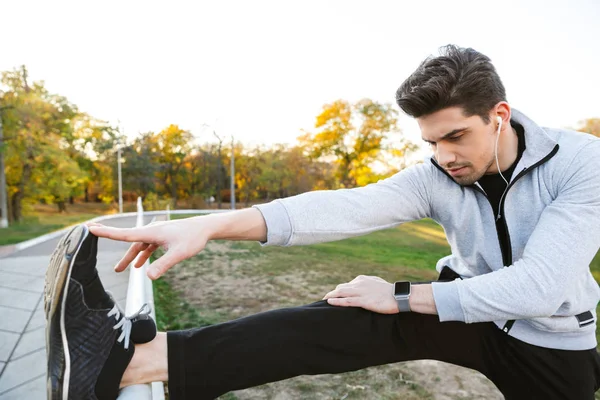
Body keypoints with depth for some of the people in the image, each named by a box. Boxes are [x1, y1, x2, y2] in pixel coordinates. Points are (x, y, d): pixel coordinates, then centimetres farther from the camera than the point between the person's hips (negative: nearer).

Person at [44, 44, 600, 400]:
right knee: (355, 318, -26)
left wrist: (403, 296, -32)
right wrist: (213, 224, -45)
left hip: (552, 344, 2)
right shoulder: (434, 179, -15)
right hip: (471, 311, -1)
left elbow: (537, 286, -32)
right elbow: (346, 209, -32)